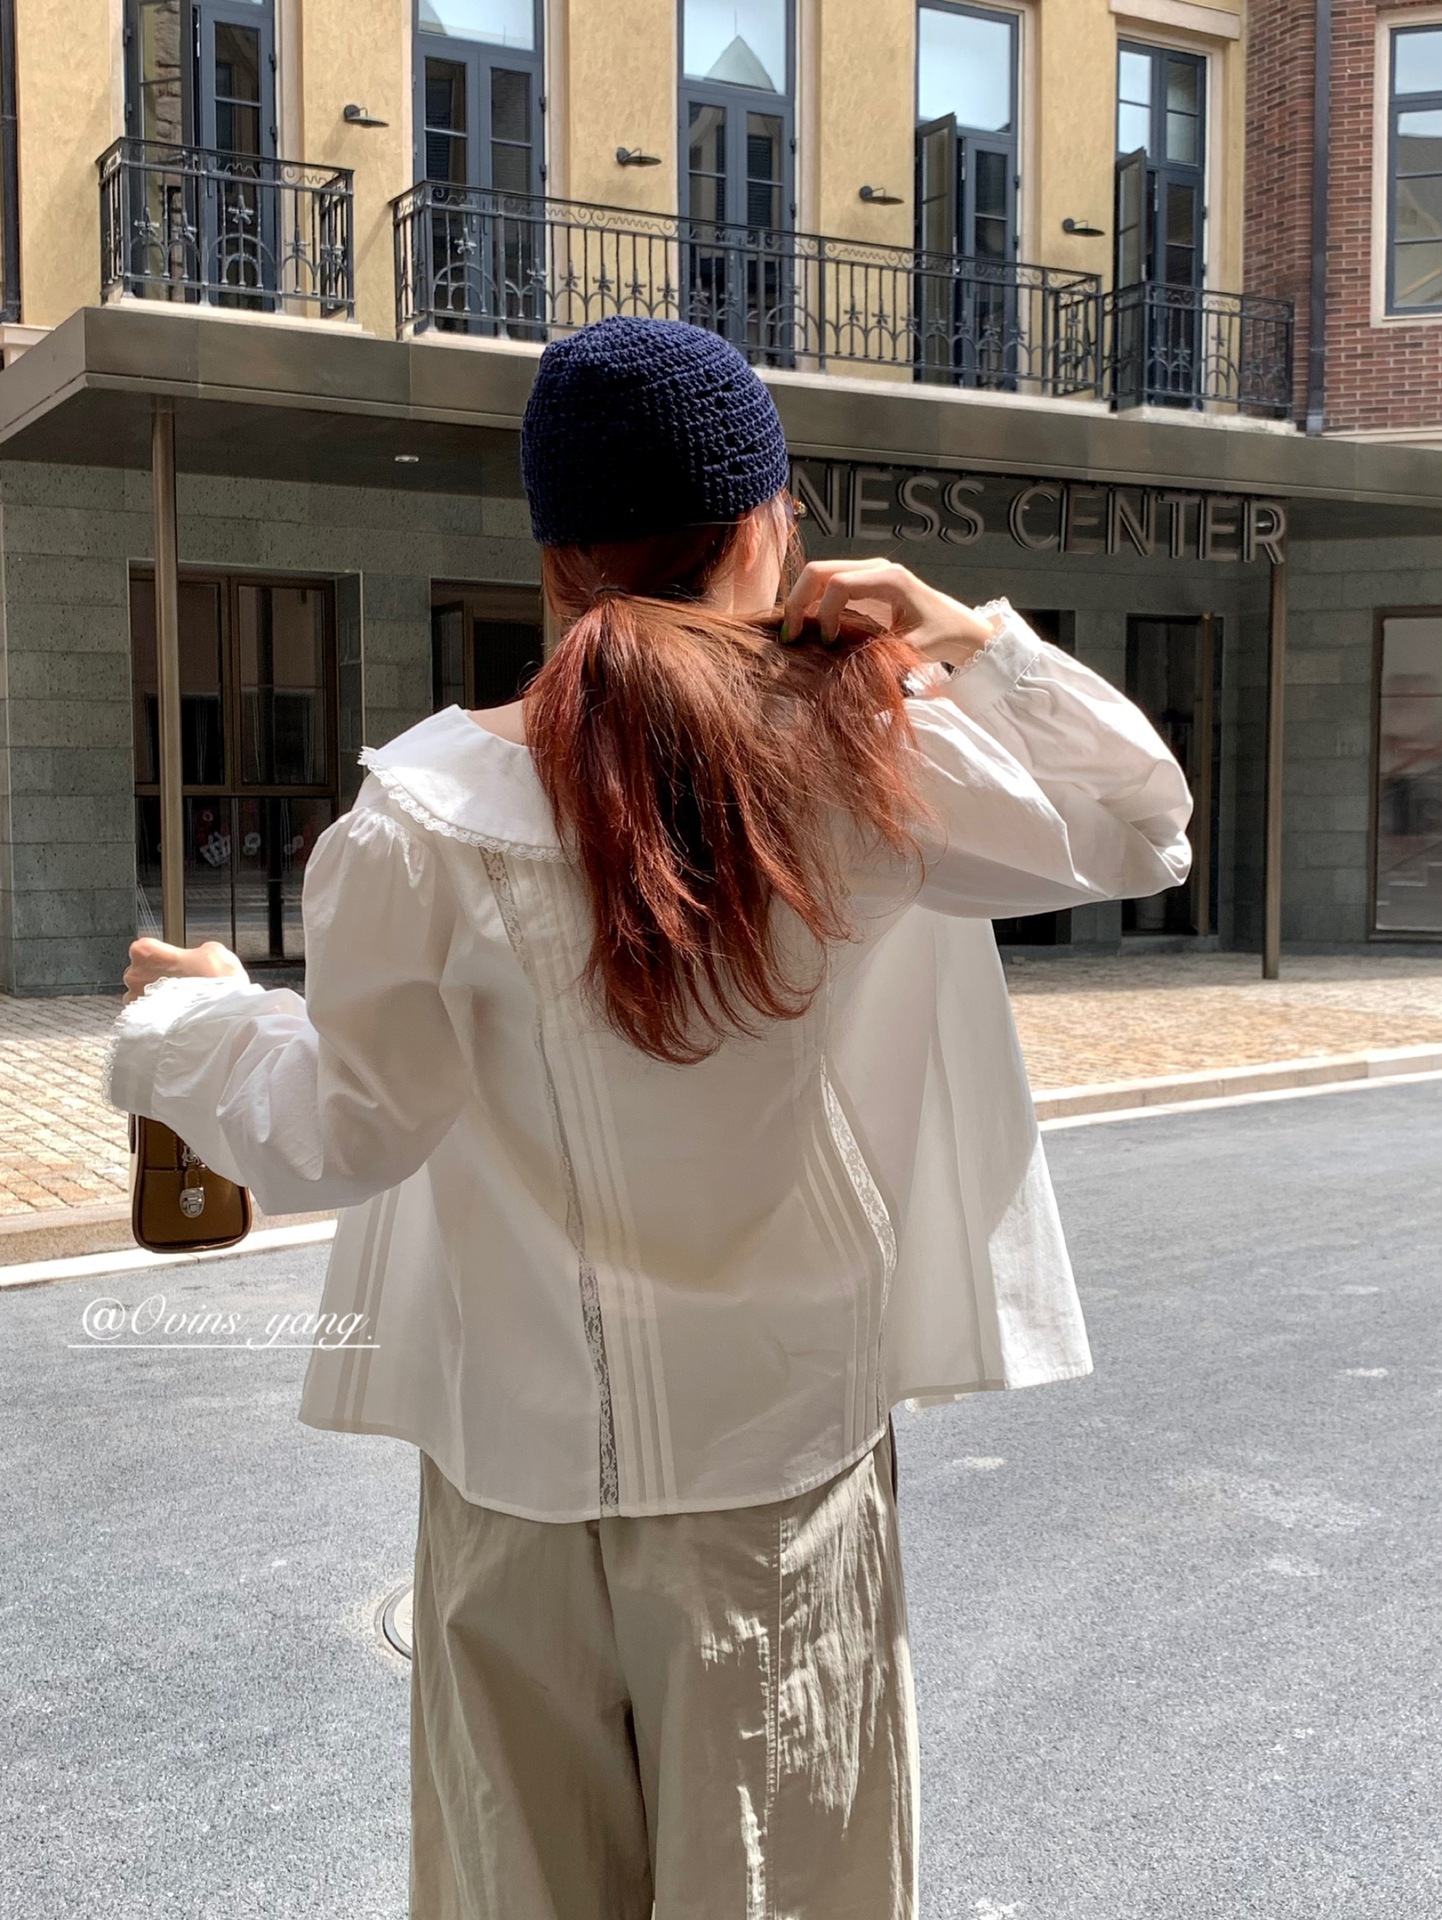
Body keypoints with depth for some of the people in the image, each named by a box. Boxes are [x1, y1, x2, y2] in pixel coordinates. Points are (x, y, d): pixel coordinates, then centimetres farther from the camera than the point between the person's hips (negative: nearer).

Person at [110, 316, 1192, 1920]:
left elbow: (340, 1136, -4)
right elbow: (1142, 821, 4)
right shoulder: (870, 754, -11)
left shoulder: (434, 810, -13)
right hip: (784, 1441, 0)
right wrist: (968, 636, 4)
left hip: (521, 1455, 0)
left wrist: (185, 1024, 14)